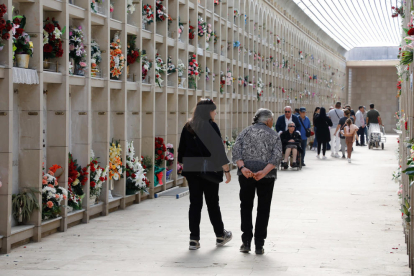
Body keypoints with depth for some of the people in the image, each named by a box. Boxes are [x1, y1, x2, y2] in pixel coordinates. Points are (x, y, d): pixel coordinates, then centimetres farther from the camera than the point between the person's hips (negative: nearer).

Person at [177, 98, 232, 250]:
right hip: (209, 170, -4)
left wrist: (184, 166, 20)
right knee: (212, 203, 8)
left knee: (195, 204, 7)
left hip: (191, 170, 4)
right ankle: (220, 236, 21)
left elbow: (181, 150, 11)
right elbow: (219, 150, -12)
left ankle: (194, 239, 4)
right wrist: (227, 170, -7)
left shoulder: (188, 127, 7)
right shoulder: (211, 126, -10)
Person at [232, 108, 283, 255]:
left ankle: (246, 242, 8)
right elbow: (277, 156, -8)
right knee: (263, 209, 9)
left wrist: (242, 168, -15)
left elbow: (236, 150, -5)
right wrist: (264, 172, -17)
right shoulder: (274, 135, 8)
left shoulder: (245, 131, 11)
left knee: (246, 206, 15)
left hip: (246, 173, 1)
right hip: (267, 176, -1)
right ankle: (259, 245, 9)